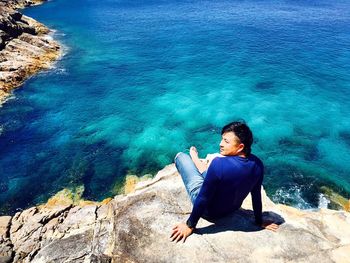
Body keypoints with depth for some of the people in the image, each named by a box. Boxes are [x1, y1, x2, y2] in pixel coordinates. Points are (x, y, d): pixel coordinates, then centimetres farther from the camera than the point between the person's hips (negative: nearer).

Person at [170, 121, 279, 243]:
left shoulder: (219, 163, -37)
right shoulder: (257, 164, -17)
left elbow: (203, 199, -29)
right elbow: (256, 196, -5)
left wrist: (190, 225, -15)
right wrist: (259, 222, 12)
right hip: (232, 209, 6)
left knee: (180, 156, 6)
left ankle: (194, 158, 38)